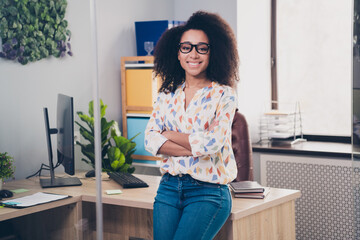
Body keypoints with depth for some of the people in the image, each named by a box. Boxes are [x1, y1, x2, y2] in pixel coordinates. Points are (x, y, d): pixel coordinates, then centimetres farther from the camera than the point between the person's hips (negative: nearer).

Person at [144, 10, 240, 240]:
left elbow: (212, 143, -15)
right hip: (168, 188, 4)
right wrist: (195, 148, -13)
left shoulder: (223, 95, -3)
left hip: (208, 193, -4)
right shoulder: (167, 94, 10)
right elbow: (150, 139, -1)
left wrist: (170, 134, -4)